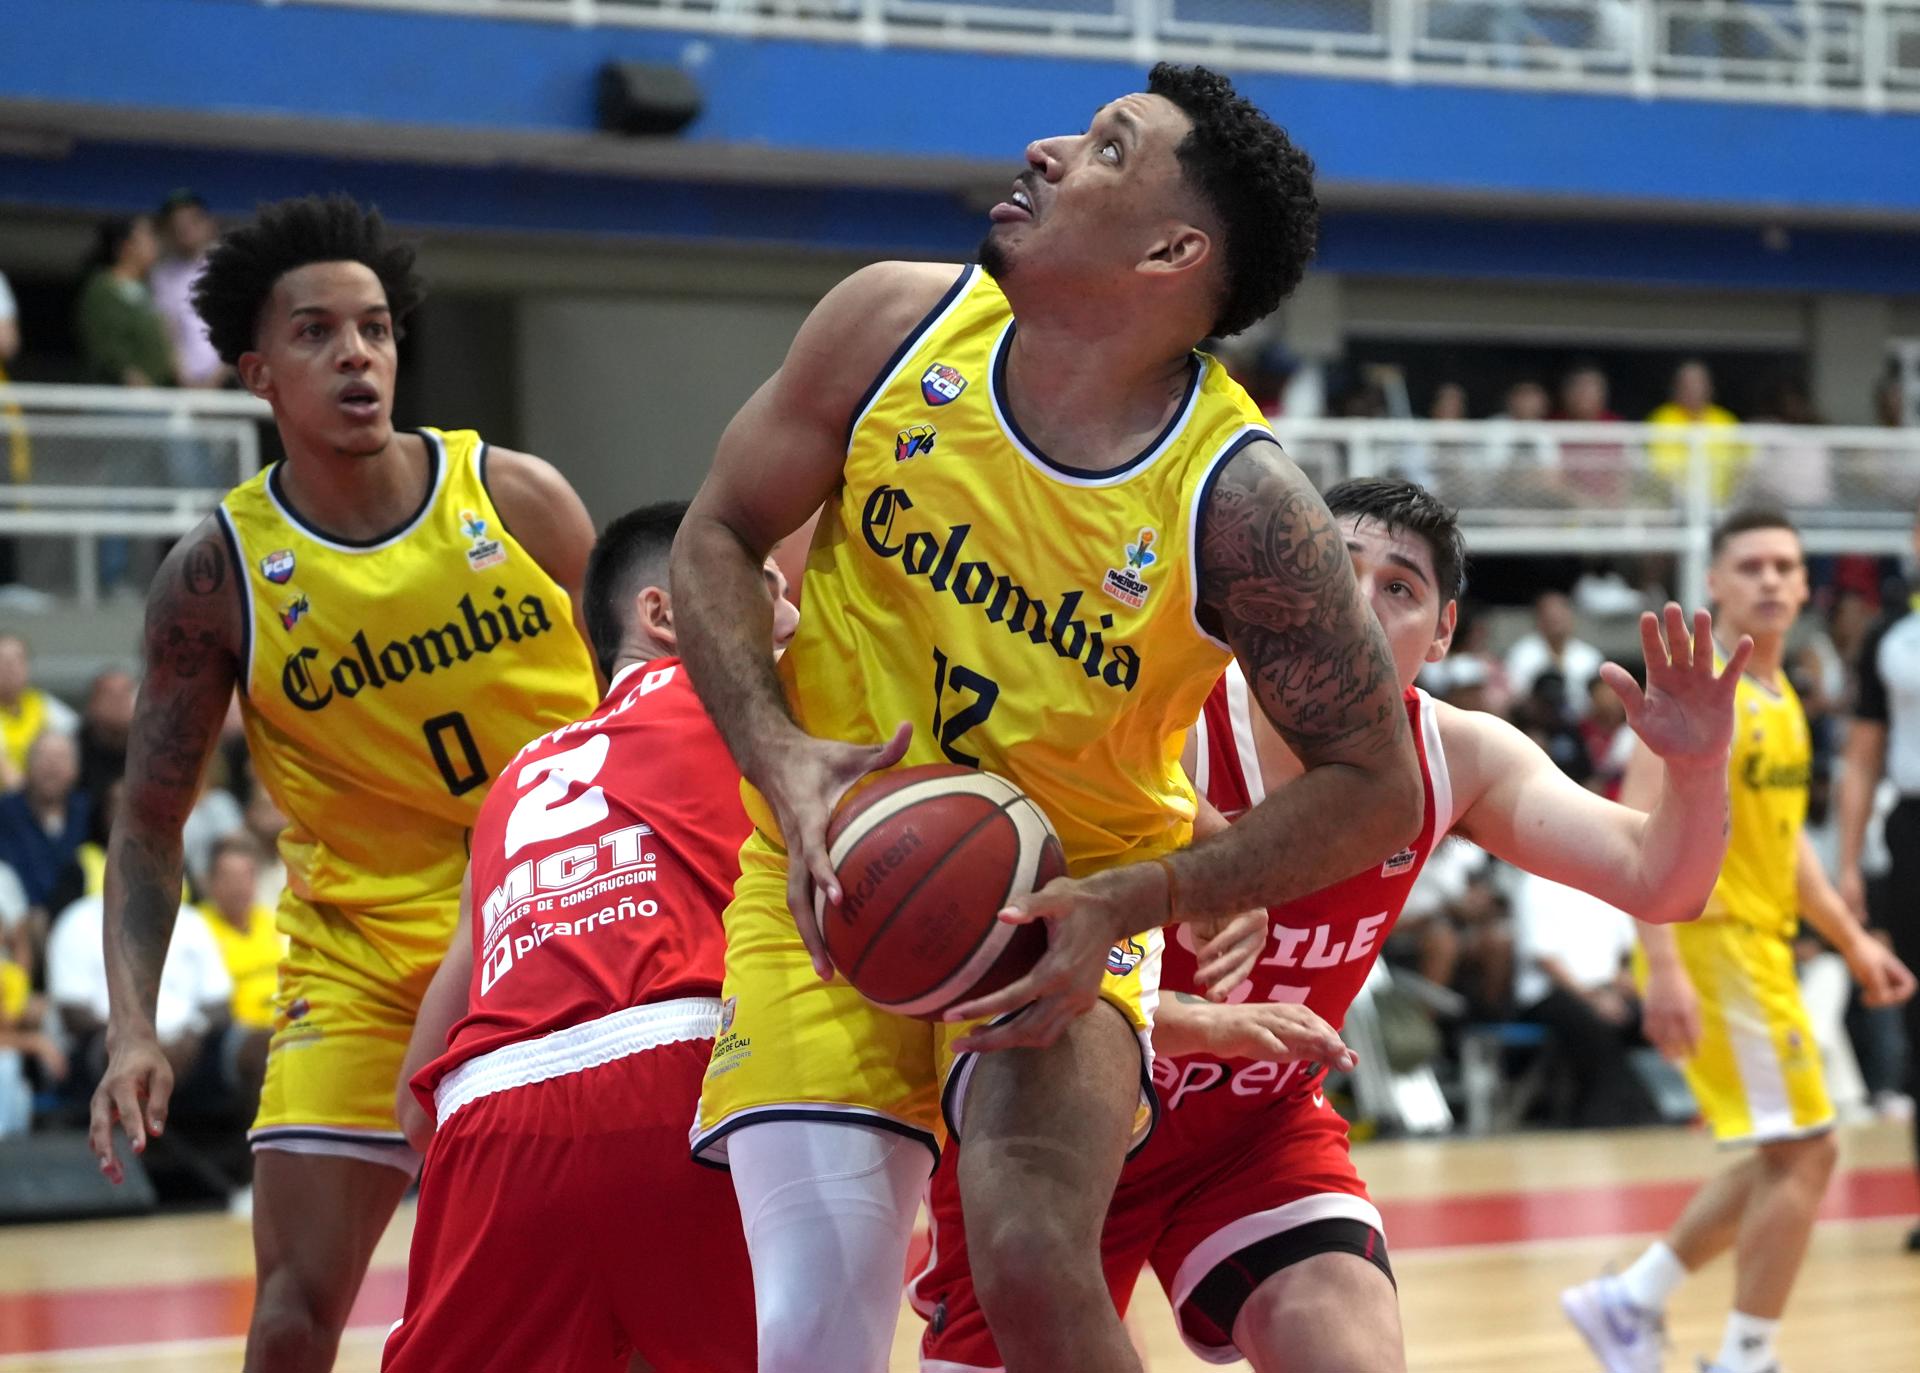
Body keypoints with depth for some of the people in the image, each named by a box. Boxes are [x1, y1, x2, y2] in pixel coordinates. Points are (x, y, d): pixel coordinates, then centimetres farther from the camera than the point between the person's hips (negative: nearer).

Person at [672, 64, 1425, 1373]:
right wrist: (782, 759, -14)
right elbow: (718, 537, 3)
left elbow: (1373, 785, -13)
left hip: (1059, 917, -2)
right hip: (830, 887, 2)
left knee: (1035, 1263, -27)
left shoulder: (1235, 500, -20)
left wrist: (1127, 906, -23)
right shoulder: (895, 323, -10)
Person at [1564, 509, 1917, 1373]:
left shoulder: (1781, 700, 14)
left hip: (1760, 944, 9)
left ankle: (1629, 1303, 20)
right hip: (1710, 942, -9)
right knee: (1799, 1155, -9)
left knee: (1794, 1156, 13)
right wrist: (1663, 969, -28)